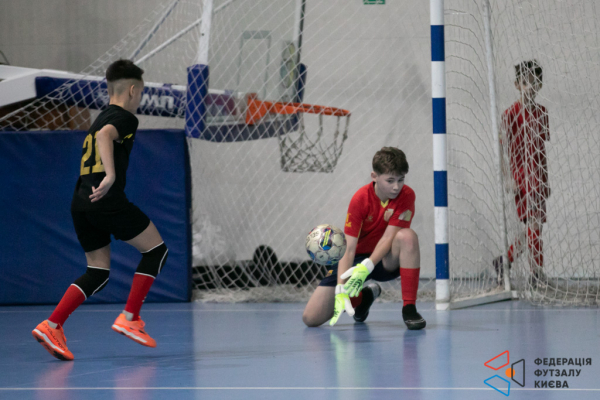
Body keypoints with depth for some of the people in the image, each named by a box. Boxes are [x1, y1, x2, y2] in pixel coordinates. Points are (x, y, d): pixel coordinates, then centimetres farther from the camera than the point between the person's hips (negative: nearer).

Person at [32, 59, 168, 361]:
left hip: (81, 202, 9)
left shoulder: (102, 117, 23)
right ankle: (130, 318, 2)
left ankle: (52, 325, -4)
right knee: (156, 248, 7)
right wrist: (111, 175, -34)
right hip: (107, 201, -9)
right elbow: (104, 135, -23)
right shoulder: (124, 118, -4)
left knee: (98, 273, 11)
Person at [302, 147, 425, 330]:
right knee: (311, 318, -10)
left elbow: (388, 237, -21)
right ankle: (363, 296, 20)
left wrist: (367, 267, -37)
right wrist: (341, 291, -32)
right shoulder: (360, 199, -19)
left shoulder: (406, 195, -17)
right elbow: (348, 249, -22)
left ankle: (409, 308, -28)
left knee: (407, 236, -36)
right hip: (357, 258, 0)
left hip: (384, 260, 0)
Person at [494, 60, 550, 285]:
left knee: (533, 225, 7)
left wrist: (545, 179, 17)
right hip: (521, 176, -7)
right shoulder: (511, 114, -6)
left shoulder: (542, 112, 13)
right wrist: (508, 177, -14)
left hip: (538, 177, 7)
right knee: (534, 223, -12)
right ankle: (536, 272, -11)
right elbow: (504, 148, -8)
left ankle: (505, 260, 22)